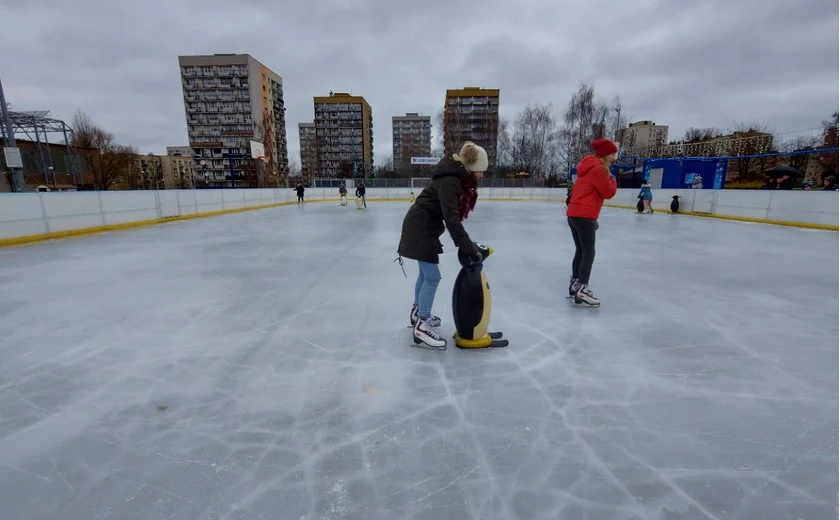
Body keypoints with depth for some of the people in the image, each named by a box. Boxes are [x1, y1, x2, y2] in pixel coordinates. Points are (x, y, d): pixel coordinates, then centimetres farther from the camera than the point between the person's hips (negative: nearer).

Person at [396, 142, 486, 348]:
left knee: (426, 272, 20)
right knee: (432, 276, -8)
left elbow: (454, 215, 6)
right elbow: (451, 219, -34)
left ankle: (417, 312, 37)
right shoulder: (449, 181, -26)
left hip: (426, 226, 10)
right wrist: (470, 248, -34)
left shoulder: (459, 177, 3)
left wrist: (468, 244, 3)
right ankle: (422, 326, 3)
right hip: (419, 227, -10)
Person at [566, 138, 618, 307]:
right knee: (589, 254, -7)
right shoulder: (598, 169, -10)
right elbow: (609, 192, -7)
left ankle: (575, 284, 24)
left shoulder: (590, 167, 20)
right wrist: (612, 180, 7)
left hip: (574, 214, 10)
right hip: (584, 216, -10)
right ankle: (582, 289, -9)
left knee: (580, 251, 16)